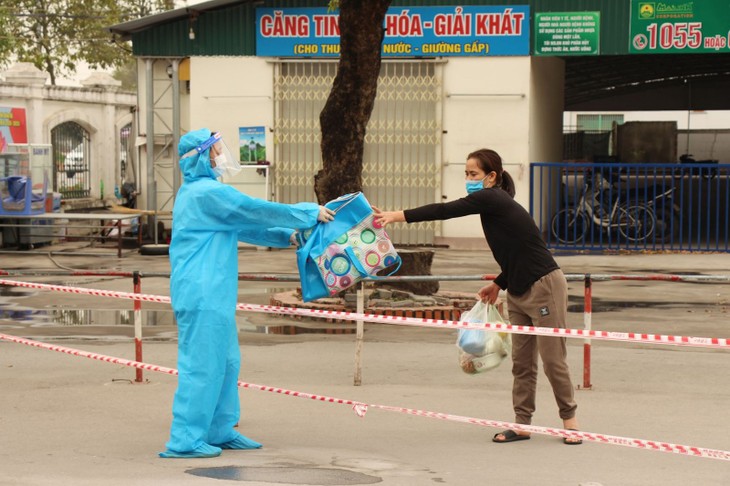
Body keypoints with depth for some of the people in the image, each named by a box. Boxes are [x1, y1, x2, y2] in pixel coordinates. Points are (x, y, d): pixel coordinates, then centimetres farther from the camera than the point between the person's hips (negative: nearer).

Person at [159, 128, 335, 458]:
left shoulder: (197, 193, 20)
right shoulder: (208, 193, -14)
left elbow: (244, 226, 25)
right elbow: (257, 211, -13)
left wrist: (287, 236, 19)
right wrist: (310, 213, -4)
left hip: (211, 295, 11)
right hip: (202, 294, -11)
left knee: (226, 362, 16)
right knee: (202, 366, -8)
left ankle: (220, 431, 23)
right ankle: (184, 440, -6)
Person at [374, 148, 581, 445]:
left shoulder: (492, 199, -16)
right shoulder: (494, 204, 11)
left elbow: (445, 211, -25)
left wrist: (398, 216, -27)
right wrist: (499, 284, 16)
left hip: (544, 287, -10)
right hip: (518, 293, 10)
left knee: (553, 360, -2)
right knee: (521, 362, 8)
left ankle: (569, 419, 9)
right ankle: (522, 424, 11)